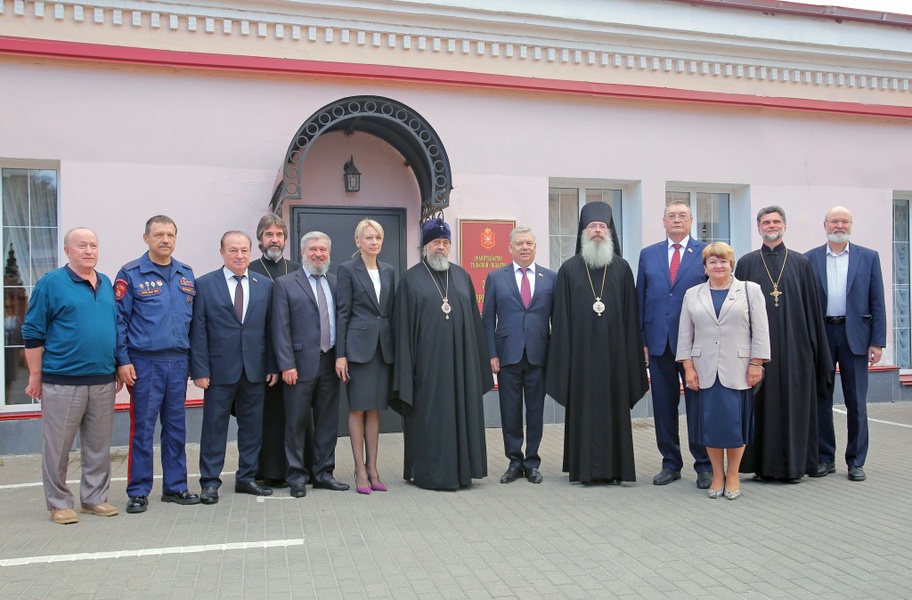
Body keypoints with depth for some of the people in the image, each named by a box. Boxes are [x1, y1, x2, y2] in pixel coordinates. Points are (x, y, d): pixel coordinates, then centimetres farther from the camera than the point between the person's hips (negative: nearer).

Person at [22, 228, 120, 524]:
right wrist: (35, 375, -5)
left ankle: (95, 498, 23)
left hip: (103, 381, 5)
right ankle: (59, 503, 17)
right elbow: (33, 332, -4)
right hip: (63, 382, -5)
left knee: (99, 446, 11)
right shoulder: (51, 283, -4)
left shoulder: (106, 284, 12)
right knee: (58, 446, 4)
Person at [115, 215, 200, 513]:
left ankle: (175, 486, 21)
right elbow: (119, 320, -5)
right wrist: (123, 361, -10)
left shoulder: (187, 275, 10)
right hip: (145, 363, -4)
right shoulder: (131, 274, -3)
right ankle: (138, 492, 13)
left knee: (176, 427, 11)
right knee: (142, 427, 2)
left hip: (178, 362, 4)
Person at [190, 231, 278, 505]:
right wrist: (200, 369, -9)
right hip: (220, 369, -3)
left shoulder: (265, 285, 7)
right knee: (214, 427, 5)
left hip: (255, 369, 3)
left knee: (252, 426, 10)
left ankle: (246, 478, 24)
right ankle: (210, 482, 16)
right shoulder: (205, 284, -1)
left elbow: (270, 328, 6)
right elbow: (198, 331, -4)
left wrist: (272, 366, 2)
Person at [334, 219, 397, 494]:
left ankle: (372, 468, 16)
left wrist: (395, 347, 10)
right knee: (358, 409, 0)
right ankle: (360, 471, 8)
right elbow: (342, 313, -5)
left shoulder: (389, 271, 13)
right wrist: (340, 354, -10)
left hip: (383, 347, 5)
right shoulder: (347, 270, -2)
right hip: (358, 345, -5)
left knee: (375, 409, 9)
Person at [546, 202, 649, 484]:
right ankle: (586, 466, 12)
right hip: (581, 351, -1)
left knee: (614, 405, 4)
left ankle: (615, 467, 13)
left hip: (613, 351, 1)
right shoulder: (569, 269, 5)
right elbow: (561, 315, 2)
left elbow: (631, 313, 5)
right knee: (583, 406, 3)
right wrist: (563, 354, -3)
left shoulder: (622, 268, 7)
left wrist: (633, 351, -1)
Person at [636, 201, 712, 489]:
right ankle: (670, 463, 20)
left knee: (698, 405, 4)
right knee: (664, 406, 8)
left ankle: (704, 466, 16)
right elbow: (641, 299, 9)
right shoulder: (648, 255, 10)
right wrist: (641, 339, 3)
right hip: (659, 342, 3)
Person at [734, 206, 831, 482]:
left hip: (793, 346, 0)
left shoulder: (801, 263, 7)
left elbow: (811, 307, 6)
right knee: (761, 402, 4)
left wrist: (815, 348, 2)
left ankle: (793, 465, 13)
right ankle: (763, 463, 13)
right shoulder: (747, 263, 6)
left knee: (794, 402, 3)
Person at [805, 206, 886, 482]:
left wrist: (877, 342, -4)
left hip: (854, 335, 0)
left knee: (856, 402, 4)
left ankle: (856, 461, 14)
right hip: (820, 335, 1)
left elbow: (877, 303, 3)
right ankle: (825, 458, 16)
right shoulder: (809, 259, 5)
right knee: (821, 399, 6)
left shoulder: (869, 258, 6)